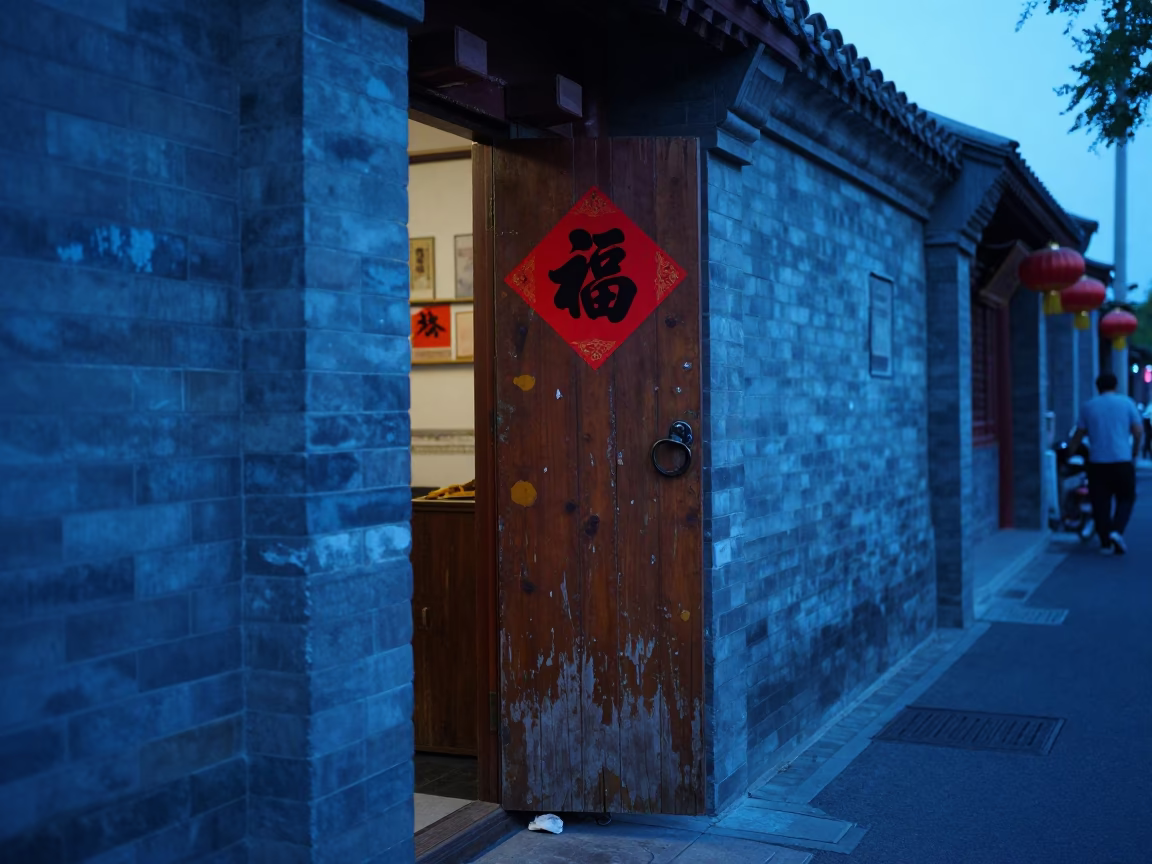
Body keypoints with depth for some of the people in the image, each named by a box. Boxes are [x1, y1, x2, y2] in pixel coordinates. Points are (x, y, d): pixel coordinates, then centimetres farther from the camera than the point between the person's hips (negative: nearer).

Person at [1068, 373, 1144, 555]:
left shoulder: (1088, 406, 6)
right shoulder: (1126, 403, 3)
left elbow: (1078, 435, 6)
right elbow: (1138, 431, 0)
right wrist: (1134, 453, 14)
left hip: (1097, 462, 1)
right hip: (1122, 461, -1)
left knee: (1101, 502, 6)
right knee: (1126, 499, 12)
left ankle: (1106, 543, 7)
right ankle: (1117, 531, -9)